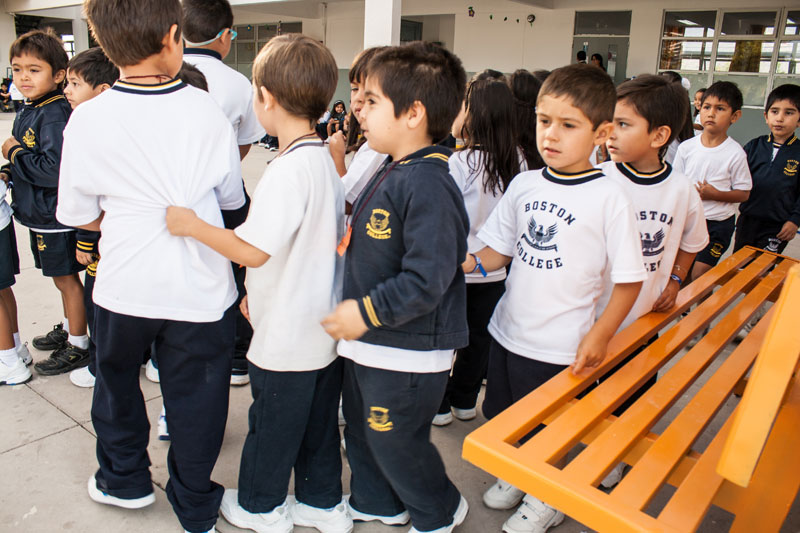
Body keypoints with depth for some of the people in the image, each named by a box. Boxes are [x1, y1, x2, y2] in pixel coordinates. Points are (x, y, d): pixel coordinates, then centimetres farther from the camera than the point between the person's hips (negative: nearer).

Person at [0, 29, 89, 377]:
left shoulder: (55, 115, -21)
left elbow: (55, 169, -31)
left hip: (56, 217, -9)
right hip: (39, 214, 9)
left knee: (66, 279, 3)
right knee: (62, 278, 22)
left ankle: (78, 346, 18)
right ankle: (69, 329, 40)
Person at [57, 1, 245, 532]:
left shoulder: (87, 120, -10)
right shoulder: (208, 110, -9)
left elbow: (79, 215, -2)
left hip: (125, 286, 0)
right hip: (200, 285, 0)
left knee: (117, 381, 25)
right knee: (195, 394, 14)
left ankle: (125, 479, 46)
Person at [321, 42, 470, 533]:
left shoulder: (427, 186, -26)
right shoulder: (392, 173, 6)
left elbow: (426, 280, -30)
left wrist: (366, 312, -23)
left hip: (407, 354, -10)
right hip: (370, 343, 10)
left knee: (395, 442, 10)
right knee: (361, 428, 24)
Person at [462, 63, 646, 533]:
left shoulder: (609, 199, -15)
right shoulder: (524, 184, -1)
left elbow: (630, 279, -11)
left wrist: (600, 335, -16)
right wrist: (473, 262, -10)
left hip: (561, 345, -5)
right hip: (508, 330, 5)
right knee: (504, 416, 23)